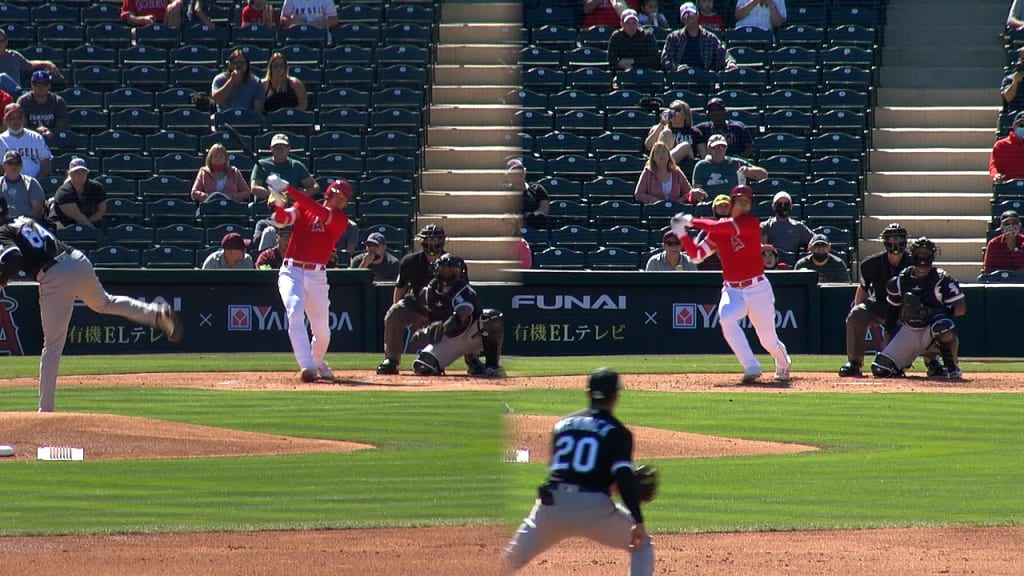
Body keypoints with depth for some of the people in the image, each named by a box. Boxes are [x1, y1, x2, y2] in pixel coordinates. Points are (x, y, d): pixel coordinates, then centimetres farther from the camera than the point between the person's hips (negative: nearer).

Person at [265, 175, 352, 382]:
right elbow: (283, 219, -7)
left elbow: (318, 211, -14)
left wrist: (287, 188, -20)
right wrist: (278, 204, -31)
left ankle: (318, 363, 36)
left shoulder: (340, 220, 2)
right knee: (295, 314, -23)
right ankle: (307, 367, -27)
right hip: (291, 272, -1)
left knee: (322, 330, 6)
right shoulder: (301, 209, 8)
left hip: (317, 276, 1)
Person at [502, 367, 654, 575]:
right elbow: (624, 476, -10)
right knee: (642, 545, 16)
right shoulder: (617, 432, 3)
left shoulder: (563, 424, 18)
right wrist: (638, 520, -13)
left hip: (552, 503, 3)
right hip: (594, 507, -3)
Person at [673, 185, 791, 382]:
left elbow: (722, 227, -23)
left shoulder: (750, 222, -9)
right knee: (726, 318, -29)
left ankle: (783, 364, 40)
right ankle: (751, 368, -23)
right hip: (733, 291, 3)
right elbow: (696, 255, 6)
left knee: (768, 340, 4)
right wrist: (681, 233, -6)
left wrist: (693, 221, -13)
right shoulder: (719, 231, 5)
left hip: (758, 289, -3)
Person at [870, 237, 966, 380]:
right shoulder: (901, 280, 3)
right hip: (908, 331, 4)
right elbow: (892, 309, 15)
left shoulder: (942, 279, -10)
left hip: (930, 328, -4)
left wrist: (931, 312, -25)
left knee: (944, 326, -42)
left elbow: (961, 308, -14)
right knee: (880, 369, -11)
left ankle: (951, 366, -15)